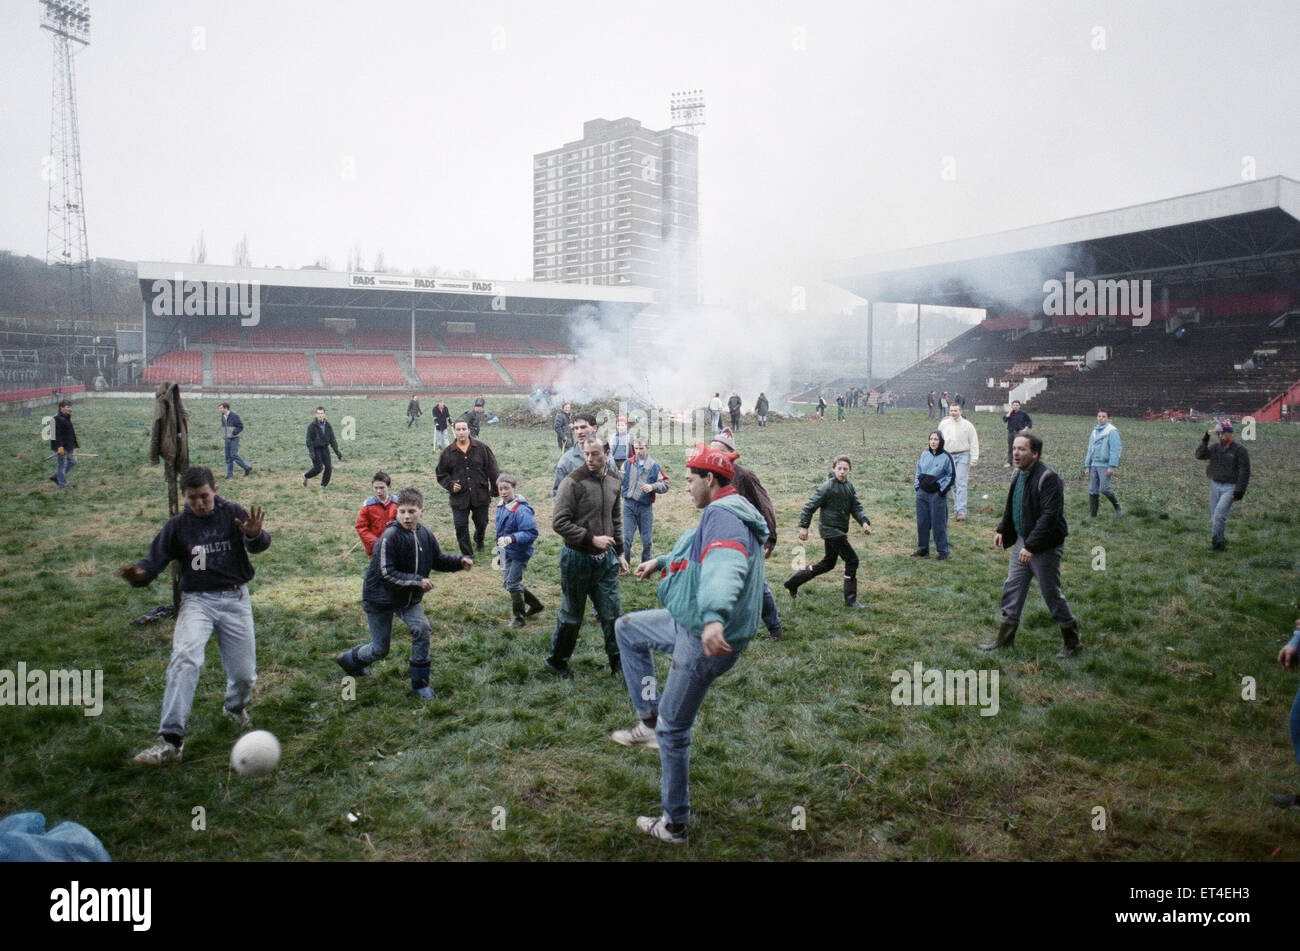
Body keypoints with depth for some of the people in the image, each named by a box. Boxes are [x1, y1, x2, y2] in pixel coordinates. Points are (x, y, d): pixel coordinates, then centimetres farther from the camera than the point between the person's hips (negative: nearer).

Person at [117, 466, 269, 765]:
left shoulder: (232, 514, -2)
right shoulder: (178, 526, 4)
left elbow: (258, 546, -15)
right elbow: (156, 558, 1)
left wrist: (255, 535, -41)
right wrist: (139, 573, -23)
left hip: (235, 599, 0)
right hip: (197, 600, 0)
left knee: (244, 673, 1)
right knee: (185, 659, -26)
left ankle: (235, 706, 39)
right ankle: (171, 741, -27)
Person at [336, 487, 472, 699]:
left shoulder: (425, 535, -4)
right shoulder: (389, 537, -24)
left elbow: (438, 559, 10)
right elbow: (386, 573, -25)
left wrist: (459, 561, -7)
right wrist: (417, 581, -31)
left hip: (409, 598, 5)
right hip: (380, 599, -5)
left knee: (422, 629, -16)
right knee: (380, 650, 5)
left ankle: (420, 682, -1)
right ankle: (349, 659, 38)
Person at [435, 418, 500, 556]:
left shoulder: (481, 448, -2)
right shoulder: (448, 452, 1)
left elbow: (492, 471, 1)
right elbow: (441, 474, 10)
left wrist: (495, 491, -1)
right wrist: (450, 485, -8)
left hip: (480, 495, 0)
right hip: (459, 497, 0)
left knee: (481, 522, 13)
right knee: (460, 525, -2)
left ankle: (479, 541, 45)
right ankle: (466, 553, 13)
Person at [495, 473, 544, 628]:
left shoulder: (521, 510, -25)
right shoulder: (502, 507, 2)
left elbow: (531, 533, -29)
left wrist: (512, 538, -39)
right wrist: (500, 543, 22)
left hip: (519, 553, -9)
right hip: (506, 551, 9)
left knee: (513, 583, -1)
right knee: (507, 583, 17)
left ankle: (519, 617, 18)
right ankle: (535, 605, 34)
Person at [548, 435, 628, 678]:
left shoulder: (613, 481, 5)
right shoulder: (574, 482, -15)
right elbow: (559, 522, -17)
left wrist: (619, 553, 16)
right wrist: (591, 539, -19)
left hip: (605, 558, 5)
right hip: (578, 558, -5)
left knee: (612, 612, 9)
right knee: (571, 614, 9)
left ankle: (618, 660, 25)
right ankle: (557, 660, 28)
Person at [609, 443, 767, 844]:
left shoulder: (722, 515, -22)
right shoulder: (724, 514, 14)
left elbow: (724, 566, -43)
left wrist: (714, 617, -60)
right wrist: (660, 561, 48)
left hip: (704, 641, -11)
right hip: (687, 625, 11)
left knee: (673, 730, 1)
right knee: (627, 628, 23)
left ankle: (674, 825, 17)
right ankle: (648, 721, 20)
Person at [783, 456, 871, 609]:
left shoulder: (850, 487, 8)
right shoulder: (827, 487, -16)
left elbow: (856, 507, 5)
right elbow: (810, 506, -13)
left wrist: (864, 522, -13)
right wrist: (803, 527, -13)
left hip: (840, 530, 9)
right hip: (830, 529, -9)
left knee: (828, 563, 17)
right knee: (852, 560, -9)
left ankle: (793, 582, 27)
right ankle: (850, 599, 0)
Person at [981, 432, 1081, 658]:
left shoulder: (1047, 478, -21)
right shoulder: (1020, 475, 8)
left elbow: (1050, 515, -26)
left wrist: (1031, 546, -28)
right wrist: (1002, 530, 15)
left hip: (1045, 546, -9)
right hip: (1022, 542, 9)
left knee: (1051, 593, 2)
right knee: (1012, 588, 13)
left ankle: (1072, 643, 19)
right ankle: (1005, 639, 24)